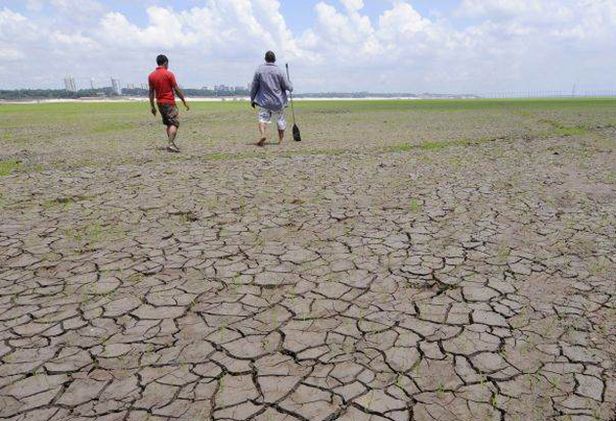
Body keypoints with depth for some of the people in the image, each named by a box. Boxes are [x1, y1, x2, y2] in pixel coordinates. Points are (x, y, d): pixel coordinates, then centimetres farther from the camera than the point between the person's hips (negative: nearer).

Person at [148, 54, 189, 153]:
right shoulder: (169, 74, -9)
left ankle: (171, 144, 19)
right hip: (169, 102, -6)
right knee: (174, 123, -8)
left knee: (168, 124, 17)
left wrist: (152, 106, 13)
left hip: (159, 103, 7)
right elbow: (177, 89, -8)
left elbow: (151, 92, 8)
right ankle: (171, 144, -23)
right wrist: (184, 101, -1)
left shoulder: (151, 76, 7)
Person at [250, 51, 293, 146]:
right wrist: (291, 88, 22)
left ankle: (263, 134, -32)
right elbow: (287, 86, -2)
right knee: (280, 120, 17)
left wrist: (252, 99, 12)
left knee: (263, 118, -3)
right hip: (278, 102, 1)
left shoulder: (259, 70, -3)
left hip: (264, 101, -1)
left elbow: (254, 86, 1)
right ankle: (281, 140, 29)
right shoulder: (279, 71, -6)